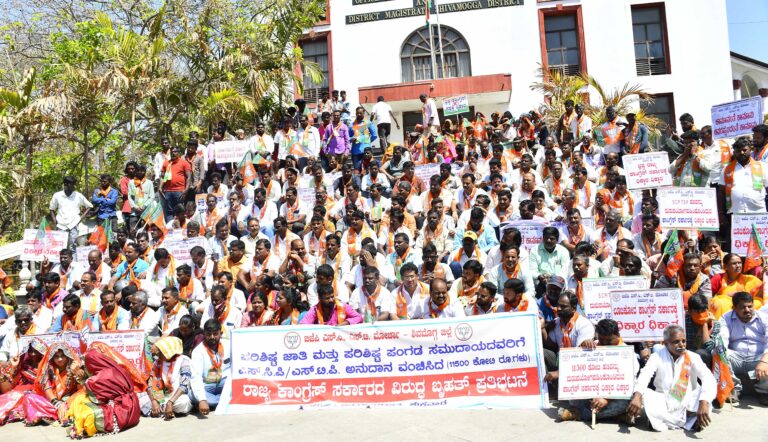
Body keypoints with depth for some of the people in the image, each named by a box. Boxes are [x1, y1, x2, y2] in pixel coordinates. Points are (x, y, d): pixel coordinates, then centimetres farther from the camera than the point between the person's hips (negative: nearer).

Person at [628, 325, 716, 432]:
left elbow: (708, 378, -25)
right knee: (644, 394, -29)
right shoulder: (657, 357, -8)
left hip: (687, 404, 0)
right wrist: (637, 396, -45)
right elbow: (644, 375, -24)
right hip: (664, 402, 0)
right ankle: (689, 420, -23)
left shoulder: (692, 357, -9)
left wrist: (704, 403, -43)